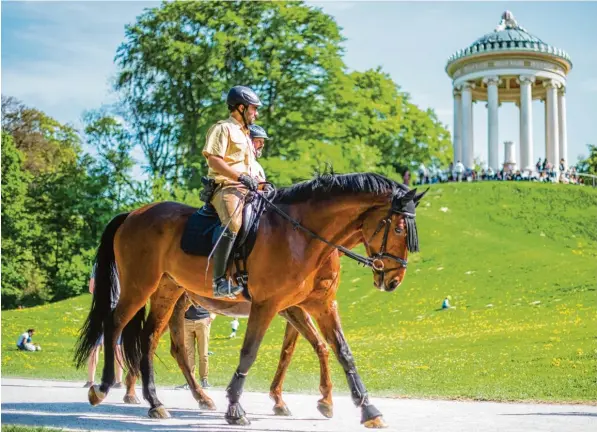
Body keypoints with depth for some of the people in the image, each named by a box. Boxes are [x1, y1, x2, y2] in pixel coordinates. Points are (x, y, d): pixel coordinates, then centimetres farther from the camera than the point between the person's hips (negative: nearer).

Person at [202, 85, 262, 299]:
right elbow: (213, 160, -13)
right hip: (226, 187, -10)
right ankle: (219, 281, -37)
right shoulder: (223, 128, 1)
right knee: (233, 226, -33)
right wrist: (241, 177, -20)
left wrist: (259, 184, 14)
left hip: (245, 190, 10)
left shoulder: (245, 134, 29)